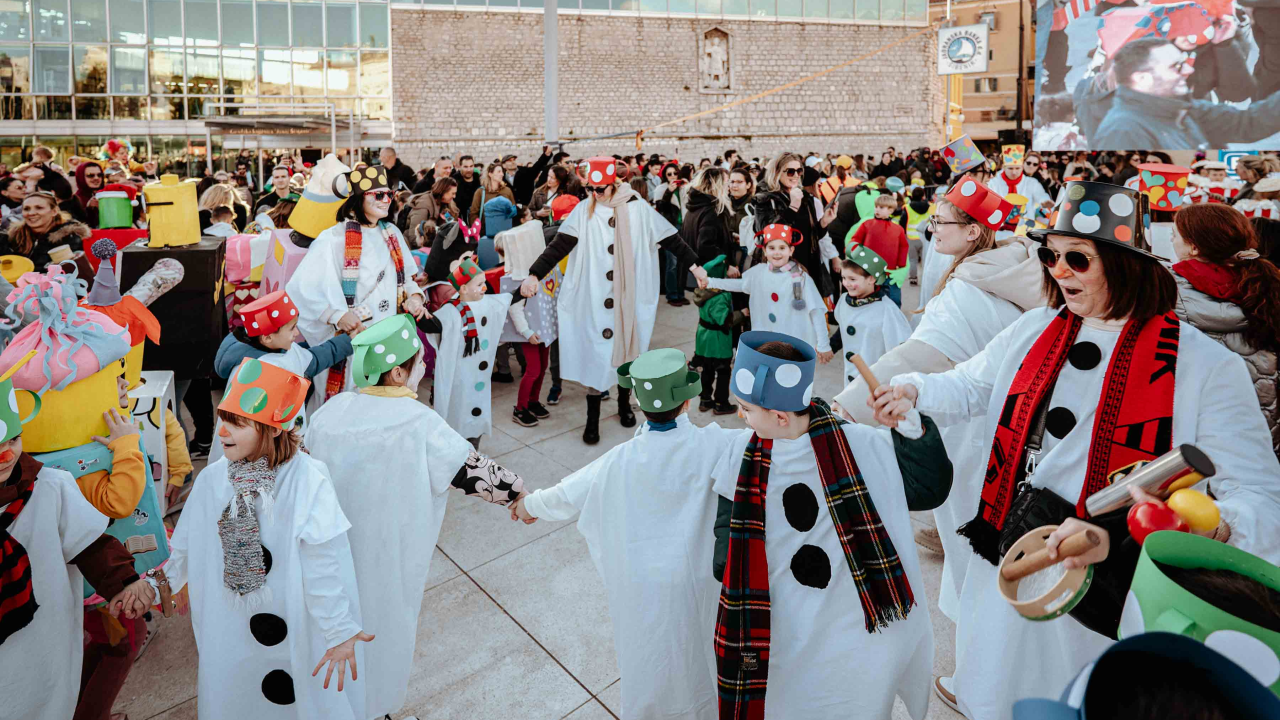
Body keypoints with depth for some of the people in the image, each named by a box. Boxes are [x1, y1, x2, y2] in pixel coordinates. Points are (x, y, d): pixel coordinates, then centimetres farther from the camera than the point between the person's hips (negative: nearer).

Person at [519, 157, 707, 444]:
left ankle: (624, 403, 36)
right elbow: (559, 245, -10)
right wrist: (534, 274, -21)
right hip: (595, 301, -1)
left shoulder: (637, 209, -4)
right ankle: (592, 419, 12)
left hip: (631, 300, 1)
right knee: (595, 356, 1)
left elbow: (671, 239, 0)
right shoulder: (584, 211, -4)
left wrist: (695, 266, -4)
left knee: (627, 349, 14)